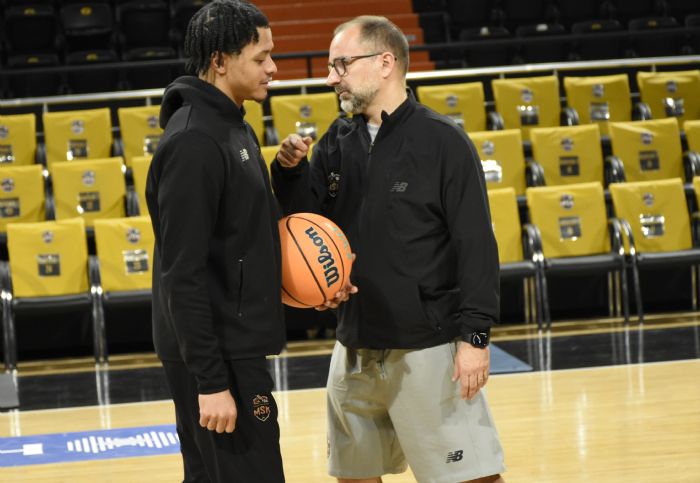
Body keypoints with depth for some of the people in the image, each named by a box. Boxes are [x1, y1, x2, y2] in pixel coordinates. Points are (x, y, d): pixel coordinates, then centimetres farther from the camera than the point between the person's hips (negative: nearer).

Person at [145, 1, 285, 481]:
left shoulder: (233, 126, 11)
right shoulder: (194, 143, -19)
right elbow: (184, 275, -22)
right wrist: (210, 381, -23)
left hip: (233, 346, 10)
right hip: (216, 353, -10)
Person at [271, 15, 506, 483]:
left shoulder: (442, 140, -8)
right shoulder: (338, 142, 8)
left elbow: (477, 245, -11)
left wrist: (474, 335, -16)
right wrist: (292, 172, -7)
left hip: (428, 347, -6)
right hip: (356, 347, 6)